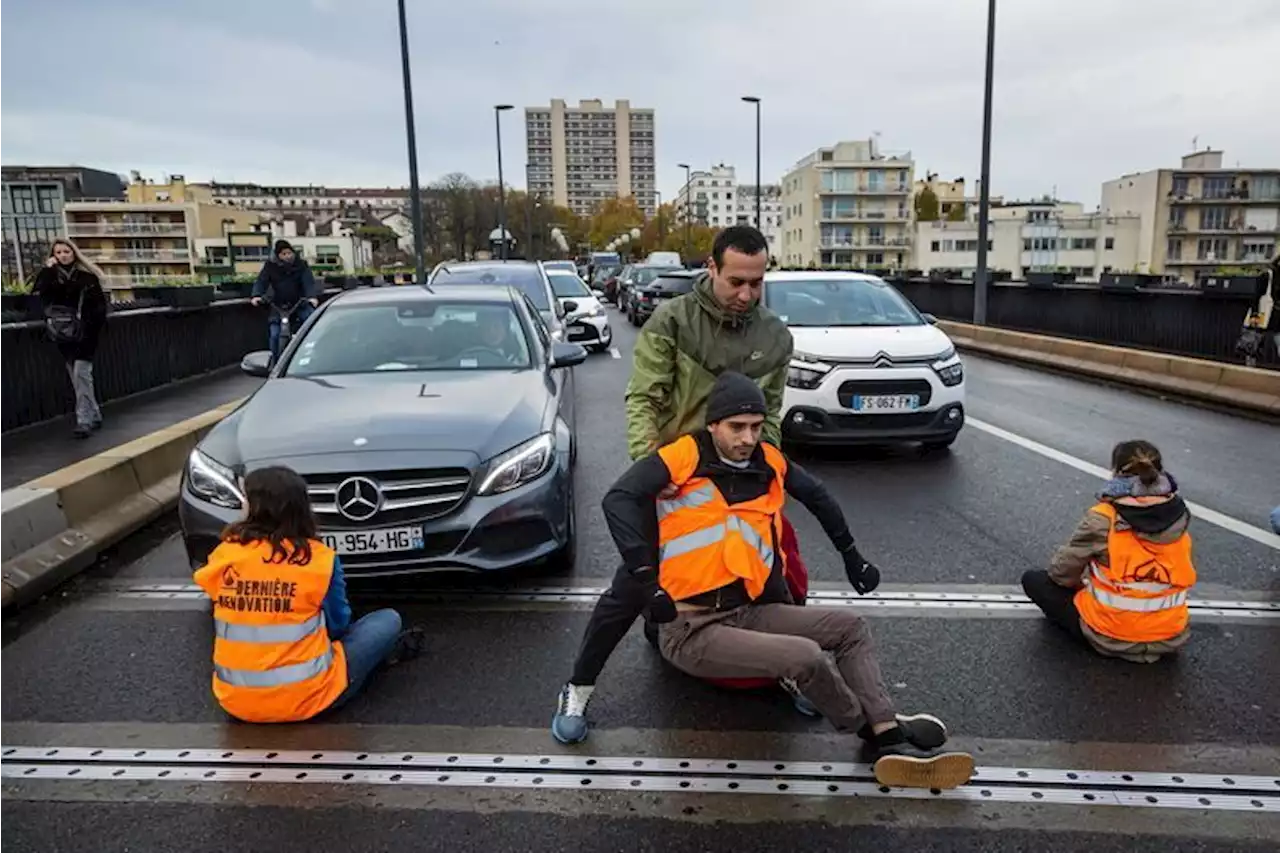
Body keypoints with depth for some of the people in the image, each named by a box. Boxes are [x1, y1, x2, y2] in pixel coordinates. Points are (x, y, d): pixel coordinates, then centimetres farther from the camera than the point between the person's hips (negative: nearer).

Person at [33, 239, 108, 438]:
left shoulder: (87, 275, 0)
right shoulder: (50, 275, 9)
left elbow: (99, 303, -3)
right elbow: (38, 293, -9)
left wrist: (95, 325, -12)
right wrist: (47, 270, -12)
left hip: (85, 332, -4)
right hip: (63, 333, 4)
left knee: (81, 373, -13)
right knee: (76, 377, 9)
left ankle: (84, 420, -12)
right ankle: (94, 415, 20)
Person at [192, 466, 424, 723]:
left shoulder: (224, 553, -5)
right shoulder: (319, 558, -12)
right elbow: (337, 624, 4)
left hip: (234, 700, 4)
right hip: (304, 698, -4)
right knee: (389, 620, 11)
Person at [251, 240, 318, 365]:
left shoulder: (301, 265, -1)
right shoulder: (271, 266, 0)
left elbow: (308, 282, -13)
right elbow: (261, 281, -7)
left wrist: (312, 296, -33)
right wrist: (257, 295, -28)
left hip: (299, 303, 0)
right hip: (279, 306, 0)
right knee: (274, 334, -9)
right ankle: (274, 360, 7)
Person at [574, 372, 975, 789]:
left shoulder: (769, 463, 7)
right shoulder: (684, 457, -12)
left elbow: (817, 495, 25)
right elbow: (619, 500, -23)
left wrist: (852, 556, 27)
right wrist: (648, 580, -28)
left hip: (749, 613, 8)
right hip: (690, 629, -7)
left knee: (850, 626, 1)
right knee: (806, 656, -22)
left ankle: (891, 743, -4)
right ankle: (877, 732, 4)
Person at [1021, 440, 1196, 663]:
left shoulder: (1102, 520, -21)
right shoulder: (1179, 518, -7)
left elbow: (1062, 572, -10)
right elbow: (1178, 576, 8)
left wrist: (1083, 579, 14)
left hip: (1111, 640, -6)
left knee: (1033, 580, 10)